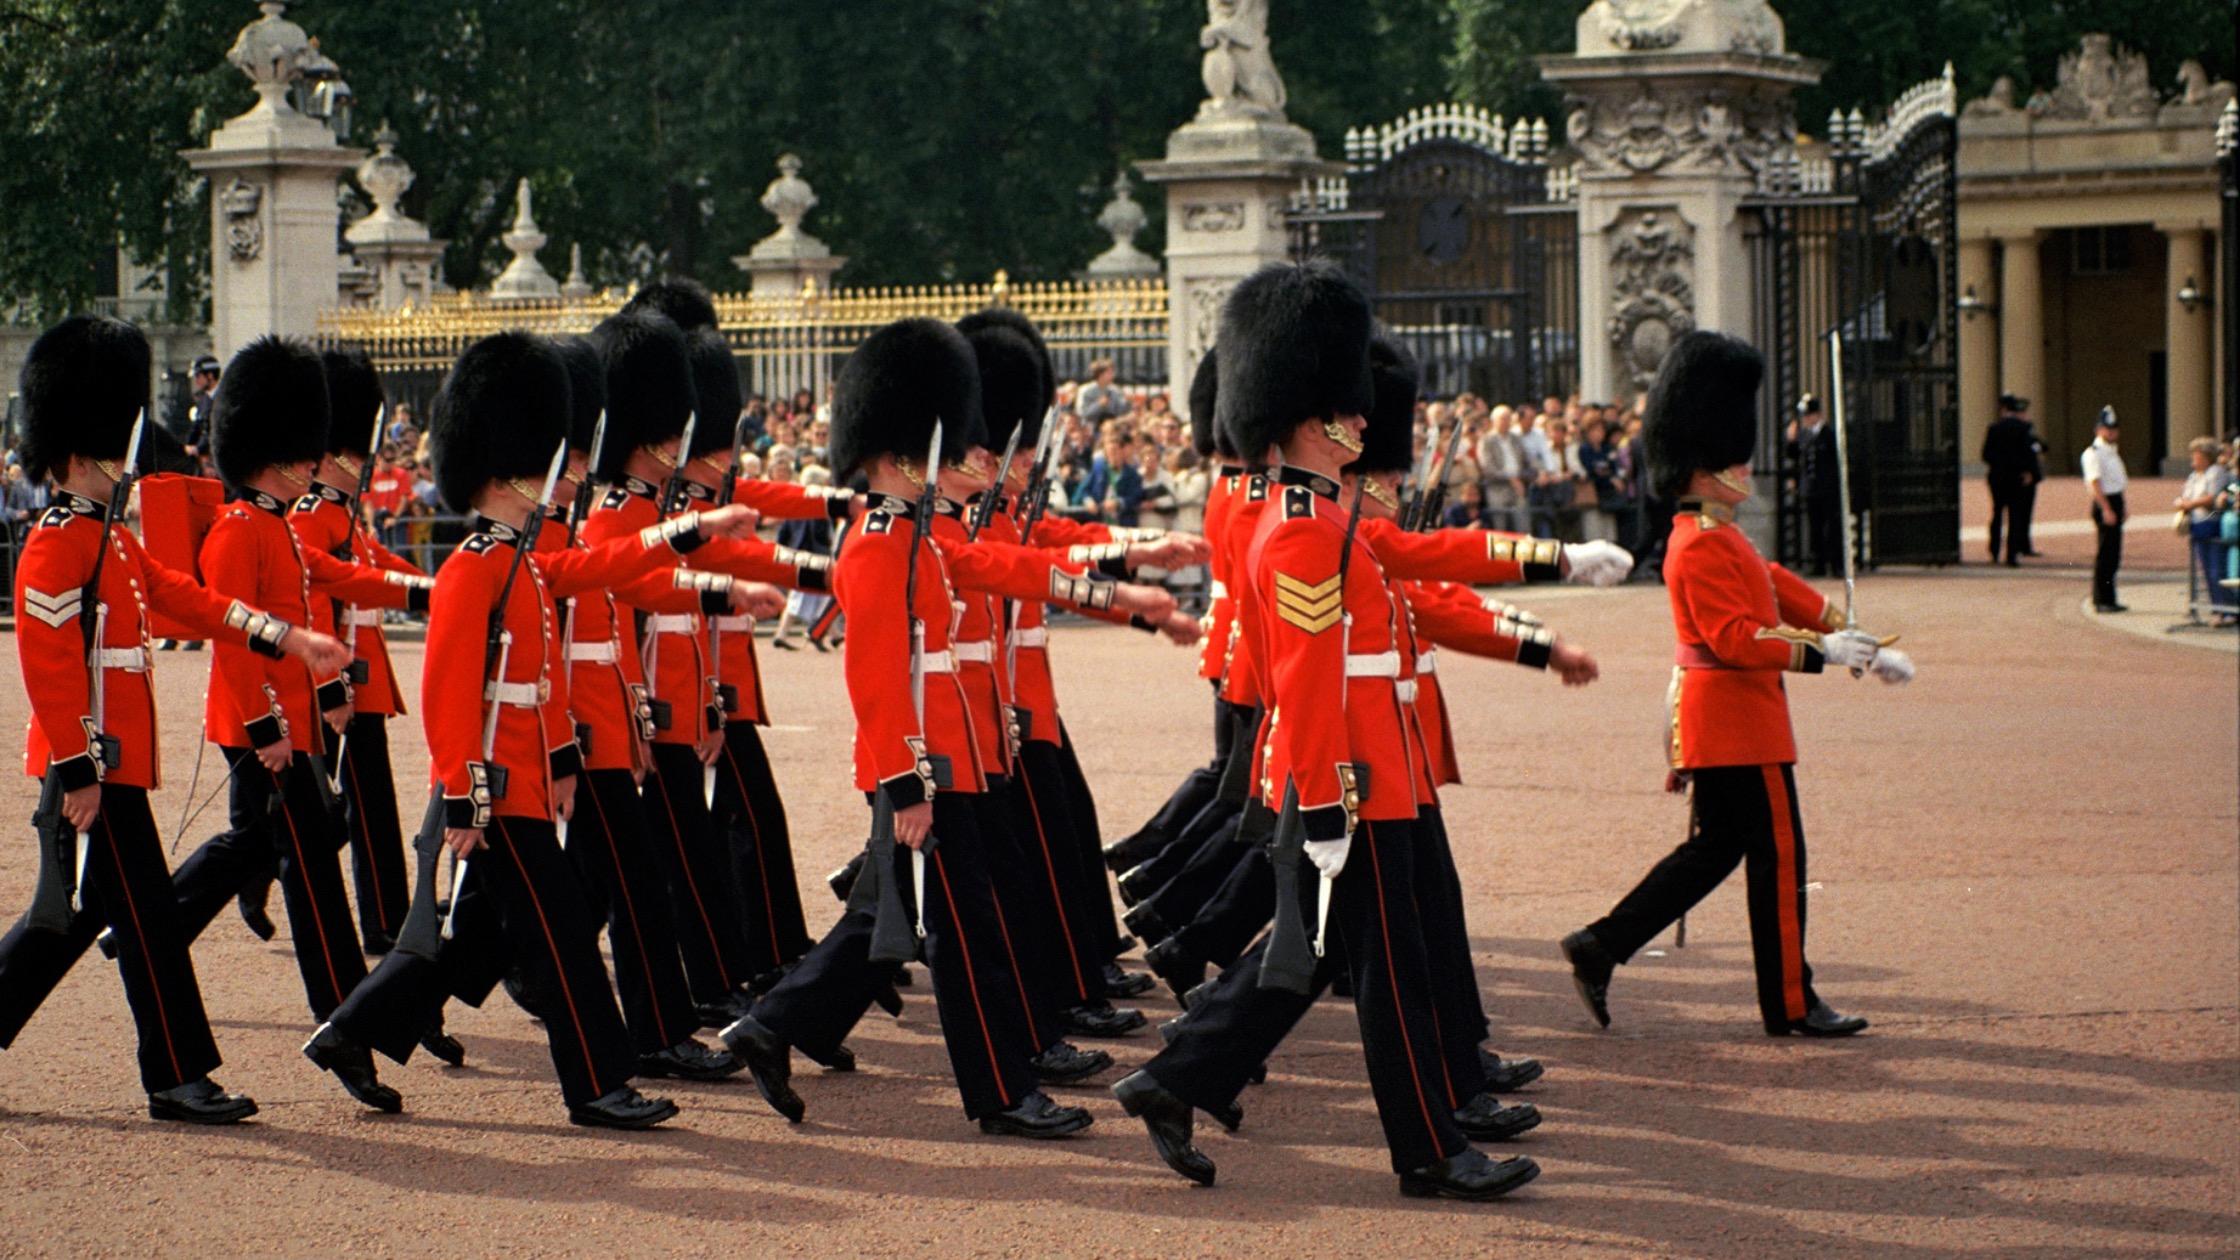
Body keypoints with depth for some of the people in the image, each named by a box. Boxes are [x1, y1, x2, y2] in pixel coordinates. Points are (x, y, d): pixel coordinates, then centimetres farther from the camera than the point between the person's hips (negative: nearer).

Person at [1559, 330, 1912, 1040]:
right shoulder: (1704, 547, -18)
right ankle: (1791, 1004, 5)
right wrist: (1823, 652, -25)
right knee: (1778, 856, -3)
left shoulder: (1715, 536, 16)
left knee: (1716, 849, 14)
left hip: (1716, 723, 11)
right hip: (1738, 723, -11)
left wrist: (1855, 640, 15)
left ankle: (1600, 947, 11)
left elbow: (1777, 589, 20)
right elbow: (1735, 639, -24)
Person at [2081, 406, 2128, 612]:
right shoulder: (2093, 454, -12)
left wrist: (2122, 508, 23)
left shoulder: (2112, 452, 18)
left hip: (2115, 504, 9)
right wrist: (2106, 509, -24)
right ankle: (2101, 601, -3)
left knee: (2113, 556, 12)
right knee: (2104, 555, -7)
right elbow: (2095, 482, -19)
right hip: (2105, 504, -9)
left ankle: (2109, 599, 18)